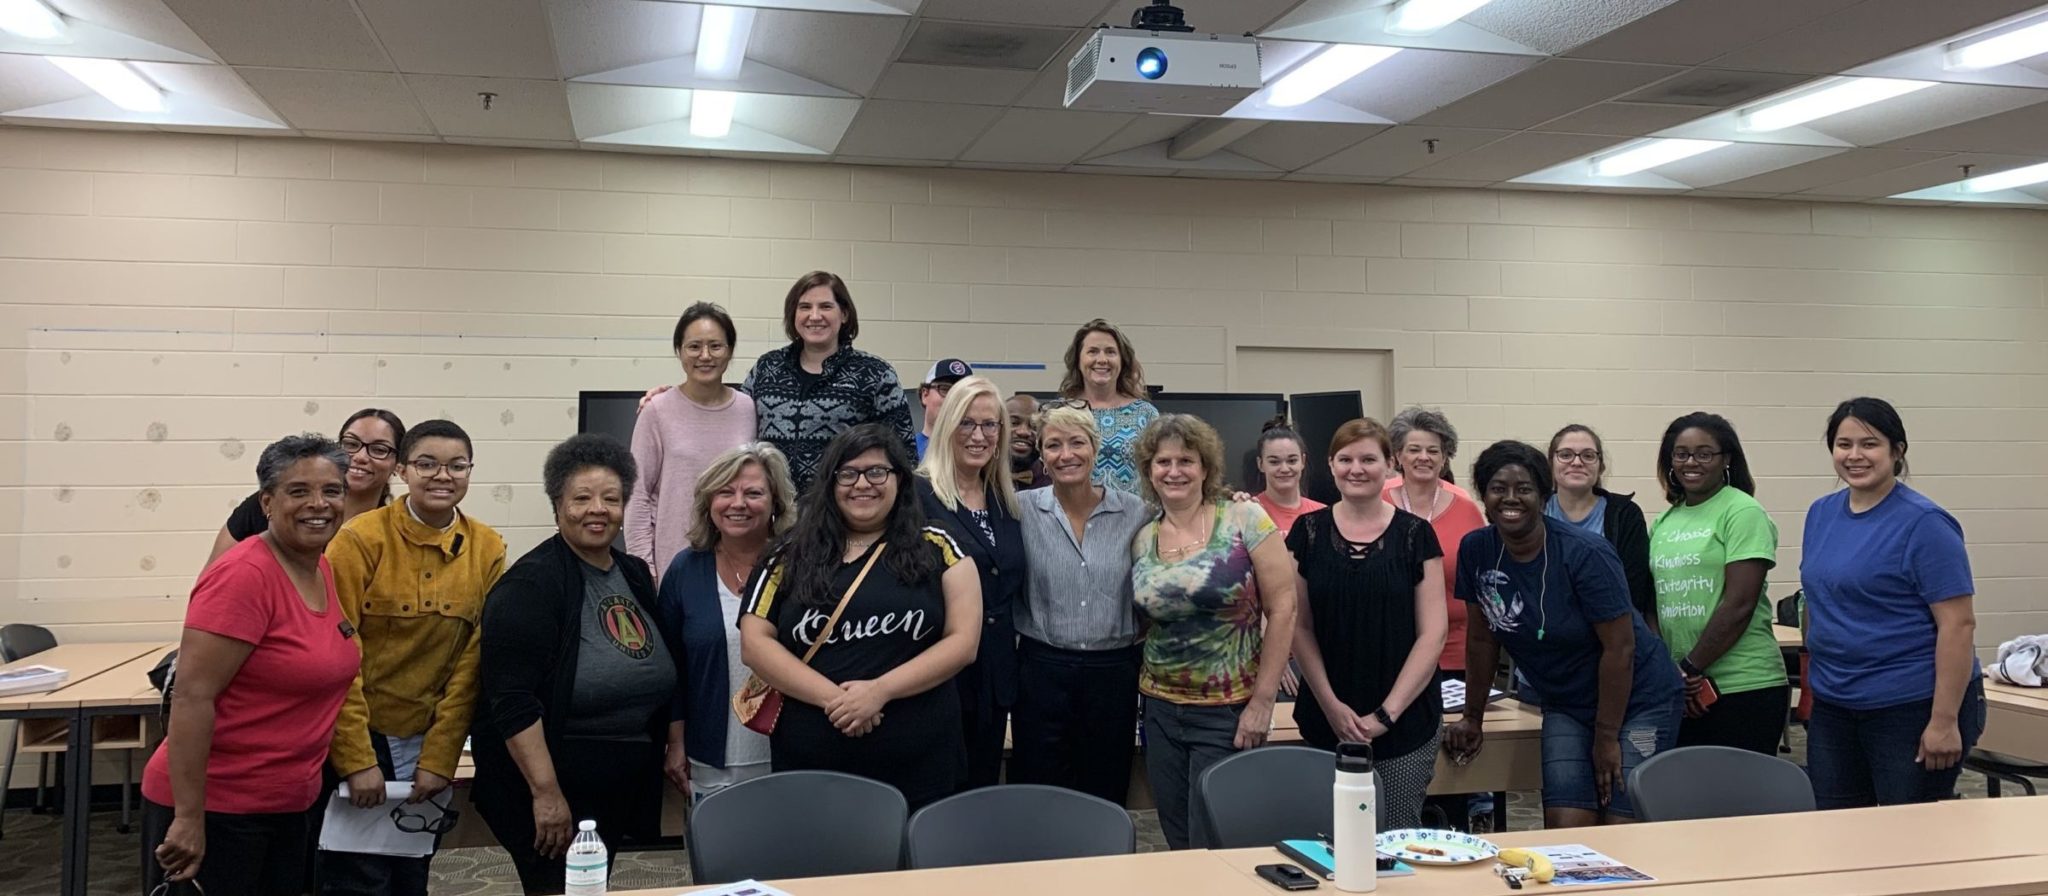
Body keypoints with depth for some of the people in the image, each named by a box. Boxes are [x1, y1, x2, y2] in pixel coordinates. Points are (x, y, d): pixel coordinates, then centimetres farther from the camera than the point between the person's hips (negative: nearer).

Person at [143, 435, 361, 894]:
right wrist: (188, 818, -23)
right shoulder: (244, 575, -19)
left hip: (289, 805, 8)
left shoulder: (324, 572, 5)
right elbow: (191, 697, -22)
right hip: (213, 807, -8)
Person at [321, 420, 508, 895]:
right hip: (356, 738, -3)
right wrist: (356, 759, -15)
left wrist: (440, 759, -4)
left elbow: (471, 662, -1)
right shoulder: (361, 539, -13)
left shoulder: (488, 549, -2)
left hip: (429, 745, 4)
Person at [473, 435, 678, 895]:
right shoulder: (530, 584, -15)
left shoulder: (636, 575, 8)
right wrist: (545, 793, -24)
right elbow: (513, 701, -21)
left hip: (621, 787, 7)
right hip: (548, 788, -7)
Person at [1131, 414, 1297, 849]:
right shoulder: (1142, 540, 4)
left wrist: (1262, 700, -11)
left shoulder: (1244, 520, -8)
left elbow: (1282, 608, -9)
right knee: (1178, 842, 12)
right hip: (1161, 709, 5)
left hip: (1230, 711, -4)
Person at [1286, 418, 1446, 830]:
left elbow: (1432, 634, -2)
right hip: (1327, 721, 1)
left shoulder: (1415, 534, 1)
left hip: (1406, 723, -1)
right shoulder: (1308, 532, 4)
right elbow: (1299, 626, 4)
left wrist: (1386, 714, -9)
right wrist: (1331, 706, -6)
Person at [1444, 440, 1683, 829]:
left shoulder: (1585, 555, -20)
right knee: (1564, 834, -6)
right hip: (1567, 706, 4)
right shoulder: (1476, 550, -7)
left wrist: (1607, 736, -14)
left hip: (1637, 699, -4)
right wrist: (1472, 717, 7)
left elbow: (1620, 647, -17)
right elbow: (1483, 637, 3)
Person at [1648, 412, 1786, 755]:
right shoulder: (1664, 520, 13)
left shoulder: (1743, 513, -7)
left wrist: (1691, 669, -11)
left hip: (1744, 688, -6)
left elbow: (1740, 604, -14)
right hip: (1684, 690, 6)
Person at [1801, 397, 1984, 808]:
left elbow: (1958, 624, -16)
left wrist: (1945, 721, -19)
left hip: (1913, 709, -6)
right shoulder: (1821, 513, 7)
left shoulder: (1923, 524, -13)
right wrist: (1810, 681, 13)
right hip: (1832, 707, 6)